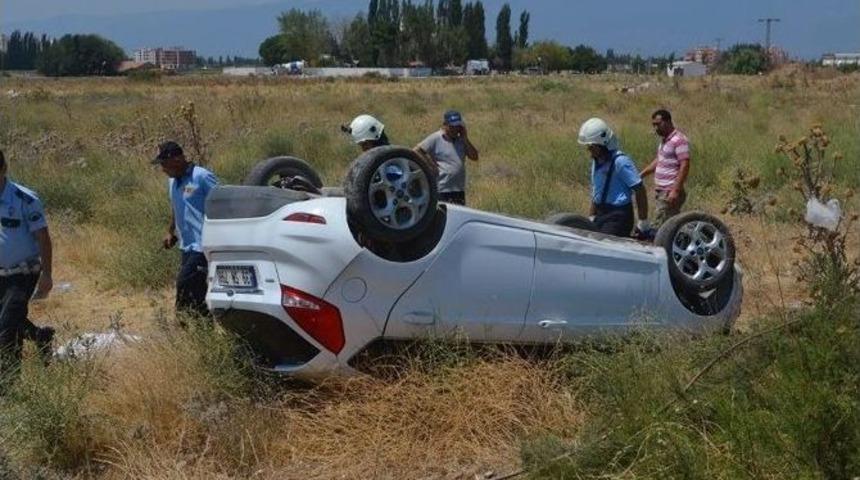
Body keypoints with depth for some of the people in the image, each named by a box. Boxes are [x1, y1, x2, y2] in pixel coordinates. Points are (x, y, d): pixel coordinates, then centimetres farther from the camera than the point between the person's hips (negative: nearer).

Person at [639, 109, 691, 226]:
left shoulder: (679, 140, -14)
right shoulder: (664, 140, 15)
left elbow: (685, 166, -20)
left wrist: (676, 190, -25)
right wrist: (641, 175, 23)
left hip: (670, 193, -10)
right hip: (662, 191, 10)